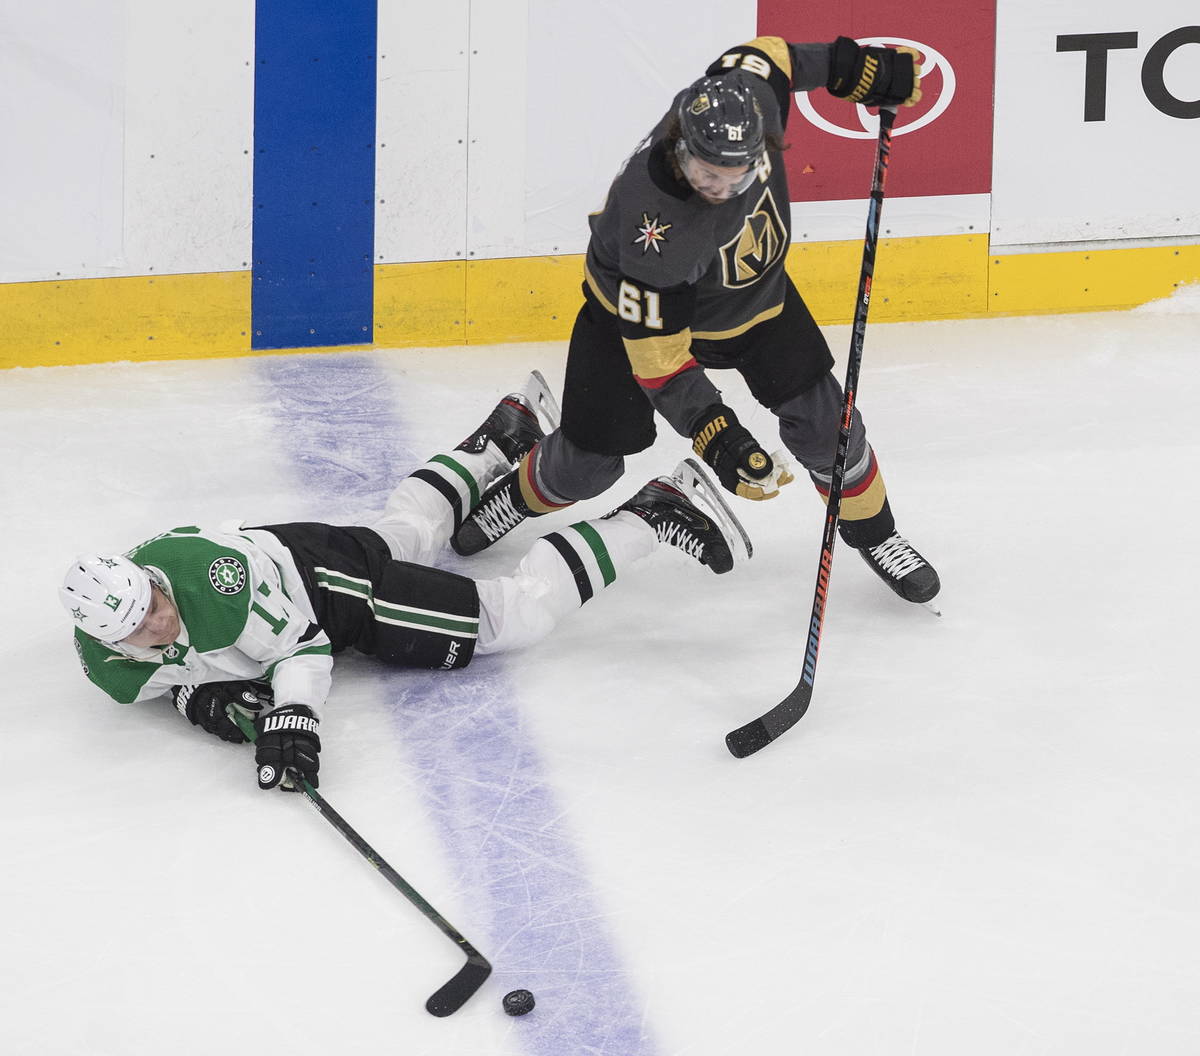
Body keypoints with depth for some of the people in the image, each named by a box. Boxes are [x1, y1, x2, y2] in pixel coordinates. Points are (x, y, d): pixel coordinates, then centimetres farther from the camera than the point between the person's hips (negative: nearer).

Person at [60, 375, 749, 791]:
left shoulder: (206, 574, -41)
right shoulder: (105, 665, -24)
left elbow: (301, 640, -35)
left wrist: (293, 714, -51)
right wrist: (193, 692, -23)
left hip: (319, 568, -6)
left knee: (518, 615, -4)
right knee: (409, 527, 33)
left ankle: (657, 514, 10)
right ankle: (504, 434, 58)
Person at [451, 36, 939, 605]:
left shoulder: (746, 95, -33)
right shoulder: (654, 229, -44)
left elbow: (766, 56, -6)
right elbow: (657, 356, -37)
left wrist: (851, 67, -4)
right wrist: (712, 432, -42)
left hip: (756, 296, 5)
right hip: (642, 306, -4)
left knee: (819, 416, -2)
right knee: (589, 459, 2)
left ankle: (872, 530, 23)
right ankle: (523, 495, 37)